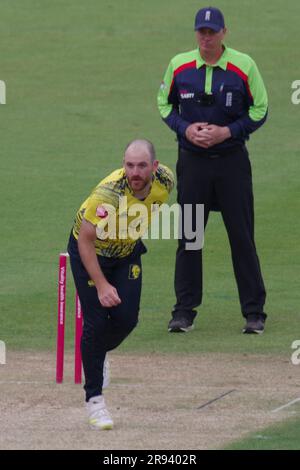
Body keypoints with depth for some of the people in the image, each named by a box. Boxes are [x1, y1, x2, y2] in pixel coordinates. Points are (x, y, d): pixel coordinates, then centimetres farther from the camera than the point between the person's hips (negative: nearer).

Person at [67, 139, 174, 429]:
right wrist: (102, 285, -32)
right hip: (89, 252, -5)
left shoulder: (165, 181, -19)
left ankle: (96, 356, 30)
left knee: (127, 319, -4)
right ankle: (94, 399, 0)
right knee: (96, 322, -11)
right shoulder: (108, 194, -37)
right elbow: (85, 240, -29)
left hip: (127, 252, 5)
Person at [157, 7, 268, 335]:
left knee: (242, 237, -1)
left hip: (232, 159, -2)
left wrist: (227, 131, -13)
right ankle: (184, 311, 12)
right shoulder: (179, 65, 0)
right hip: (192, 160, 2)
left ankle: (254, 313, 5)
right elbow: (164, 103, 12)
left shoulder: (244, 66, -6)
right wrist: (185, 128, -7)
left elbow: (260, 110, 1)